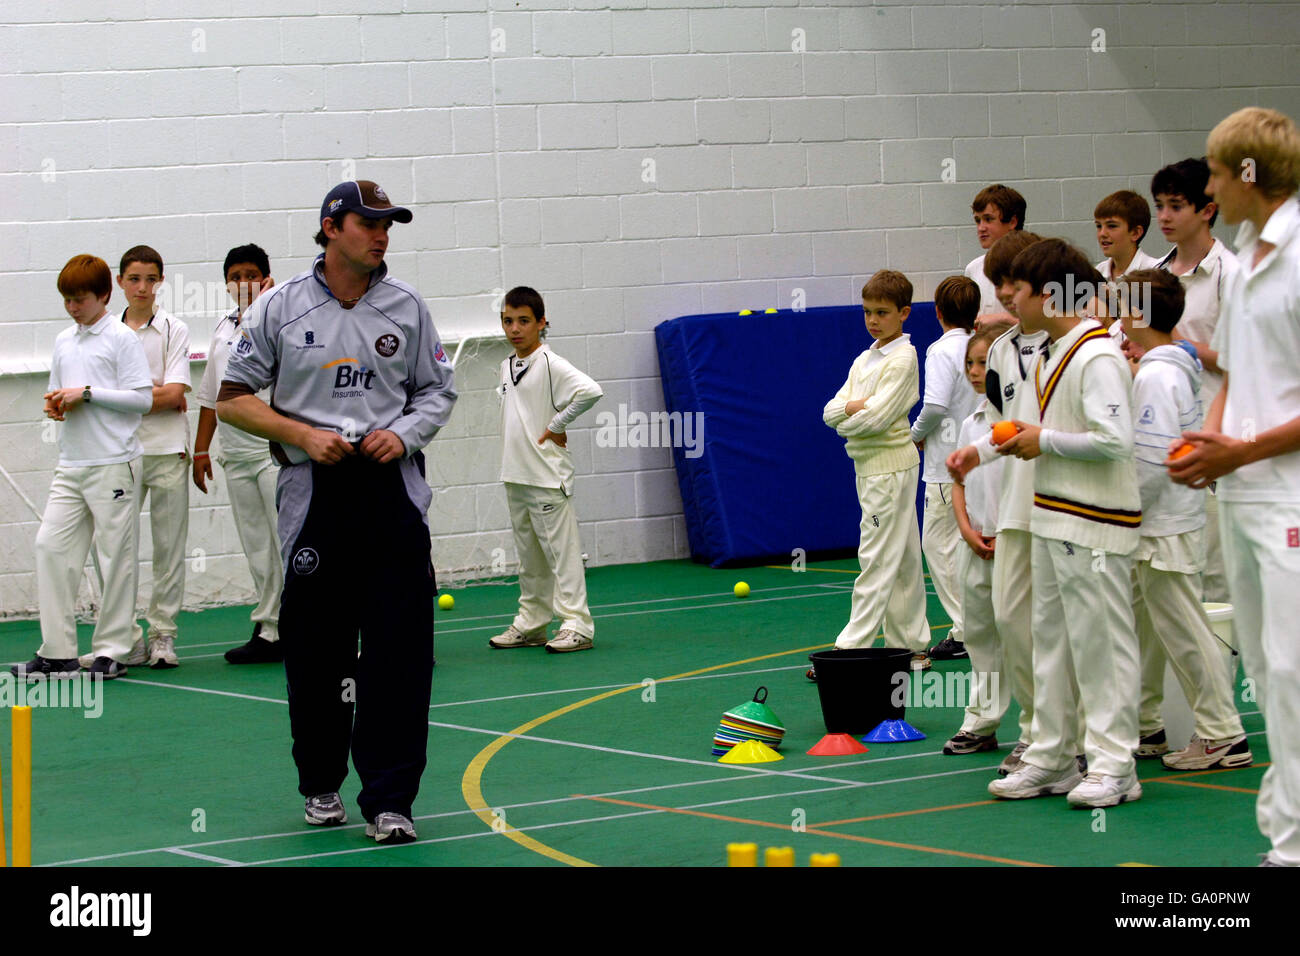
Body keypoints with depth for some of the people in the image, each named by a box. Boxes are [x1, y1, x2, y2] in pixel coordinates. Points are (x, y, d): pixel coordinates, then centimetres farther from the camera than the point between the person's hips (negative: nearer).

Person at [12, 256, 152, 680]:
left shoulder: (122, 339, -4)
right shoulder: (63, 342, 16)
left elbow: (142, 398, -10)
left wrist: (88, 393, -13)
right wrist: (54, 405, 2)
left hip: (113, 465, -6)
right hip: (70, 465, 6)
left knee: (117, 554, -2)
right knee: (51, 546, -2)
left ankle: (111, 650, 6)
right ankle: (57, 652, 1)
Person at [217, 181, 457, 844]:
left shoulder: (406, 308, 7)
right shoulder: (280, 308, 2)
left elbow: (436, 391, 15)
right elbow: (233, 398, 4)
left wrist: (403, 434, -5)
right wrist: (304, 435, -9)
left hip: (391, 487, 1)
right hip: (314, 491, -1)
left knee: (400, 651, -8)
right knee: (314, 648, 5)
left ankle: (388, 801, -5)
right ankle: (320, 785, 24)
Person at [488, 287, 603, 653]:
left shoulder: (550, 365, -12)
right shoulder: (507, 367, 12)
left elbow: (589, 391, -25)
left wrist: (557, 426, -16)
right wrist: (515, 438, 13)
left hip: (547, 478, -8)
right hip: (515, 477, 8)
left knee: (561, 551, -7)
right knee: (529, 557, 14)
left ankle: (576, 625, -6)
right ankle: (531, 624, 20)